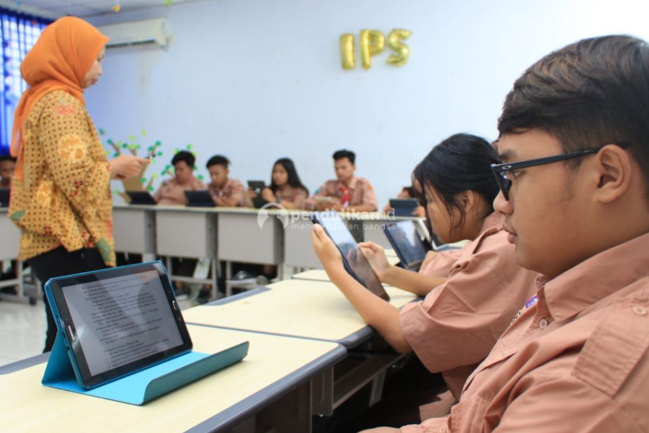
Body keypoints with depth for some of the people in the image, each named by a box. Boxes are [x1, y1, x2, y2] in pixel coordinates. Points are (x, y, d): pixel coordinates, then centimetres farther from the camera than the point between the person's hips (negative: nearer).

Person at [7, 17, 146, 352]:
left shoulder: (38, 98, 18)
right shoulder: (61, 102, -11)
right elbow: (76, 179, -21)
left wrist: (109, 169, 14)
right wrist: (115, 167, -4)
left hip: (49, 240, 10)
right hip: (69, 242, -10)